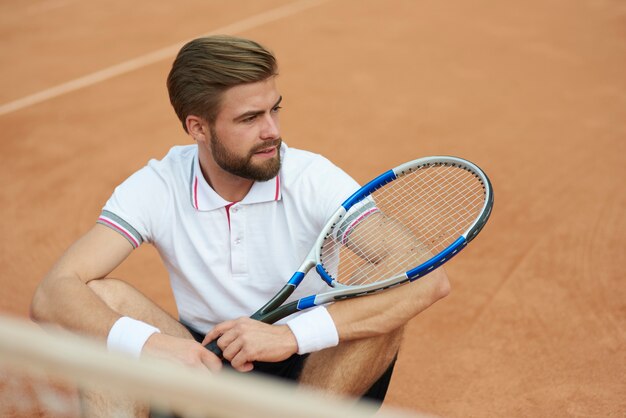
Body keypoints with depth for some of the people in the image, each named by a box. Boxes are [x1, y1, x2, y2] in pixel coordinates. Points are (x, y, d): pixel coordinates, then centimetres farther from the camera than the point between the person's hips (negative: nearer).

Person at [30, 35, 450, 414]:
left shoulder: (313, 179, -16)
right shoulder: (157, 187, -11)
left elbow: (431, 280, -27)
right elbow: (52, 294, -19)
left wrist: (290, 334, -36)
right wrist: (147, 343, -39)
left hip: (315, 372, -1)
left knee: (384, 303, -29)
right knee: (100, 297, -20)